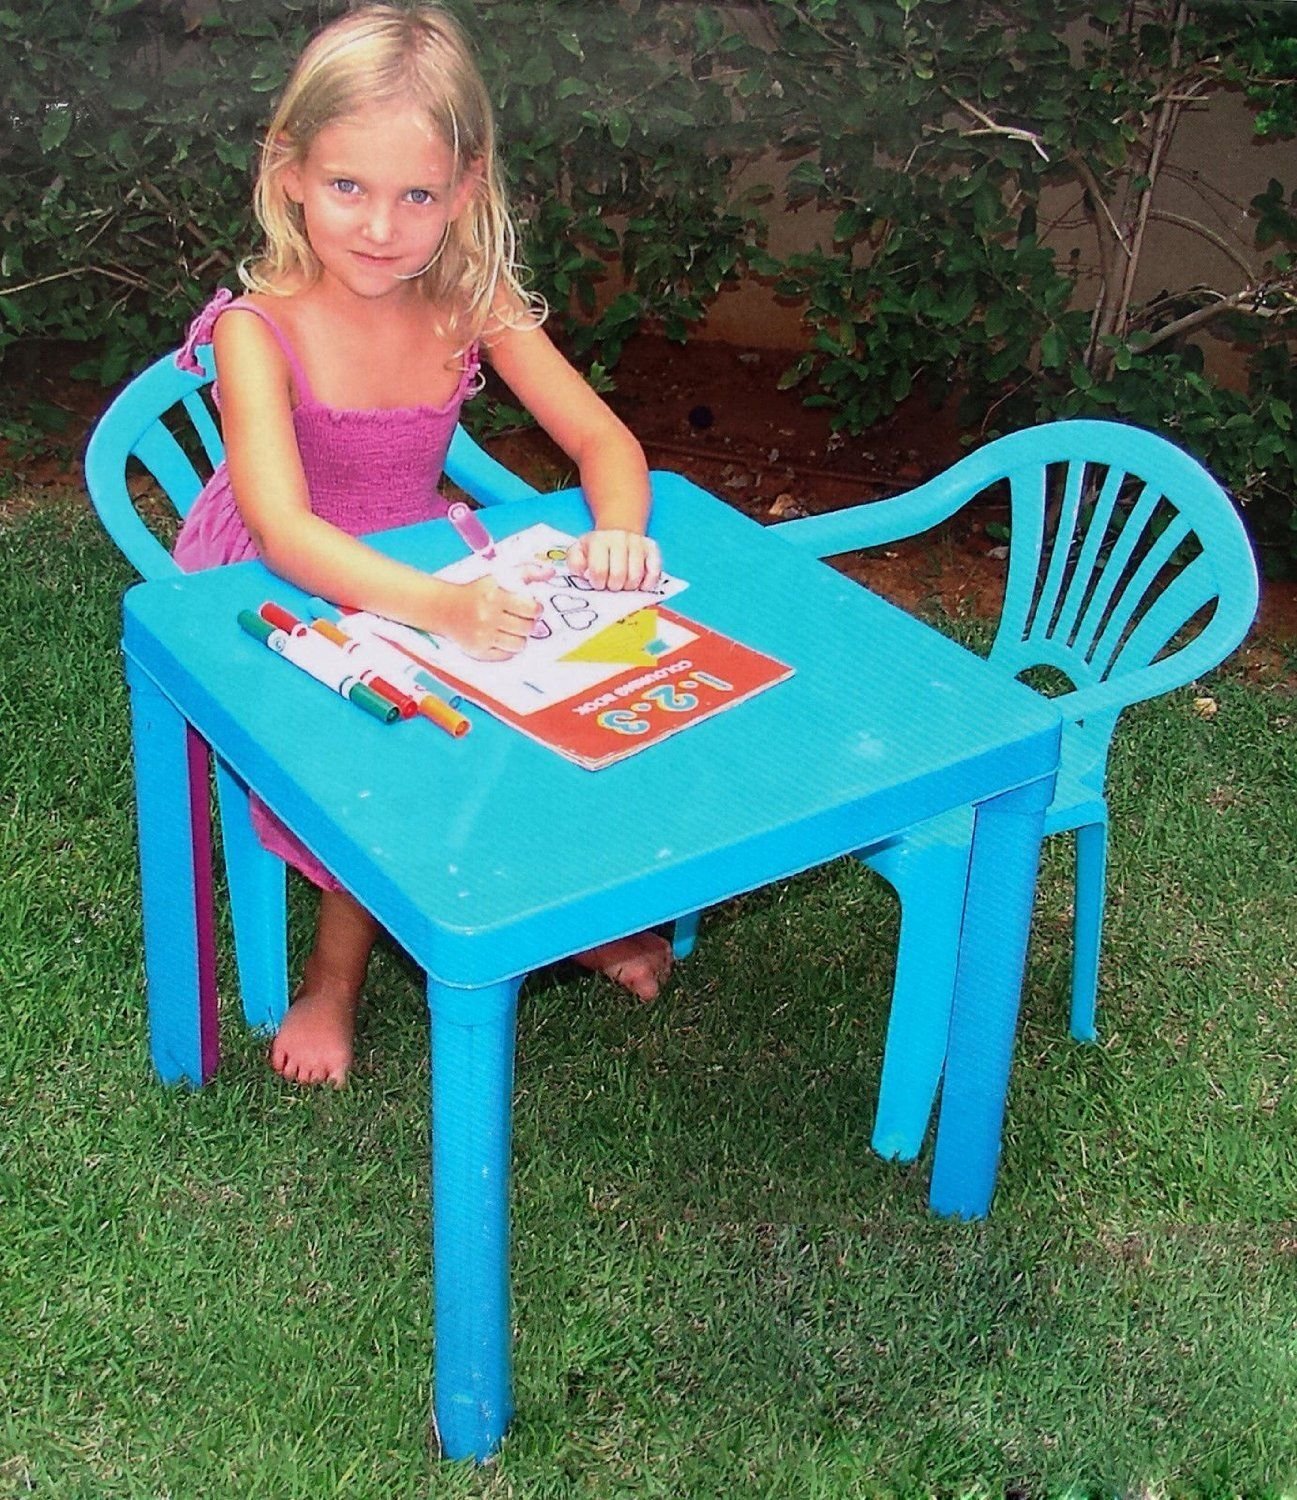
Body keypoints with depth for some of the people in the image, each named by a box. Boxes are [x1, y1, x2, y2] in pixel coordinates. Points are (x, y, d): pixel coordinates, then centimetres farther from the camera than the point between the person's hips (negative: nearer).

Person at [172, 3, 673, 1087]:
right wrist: (440, 607, -52)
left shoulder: (474, 303, -10)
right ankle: (339, 970, 0)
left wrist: (619, 530, -34)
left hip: (419, 572, 4)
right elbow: (284, 530, -36)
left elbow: (605, 439, -9)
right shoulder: (261, 329, -23)